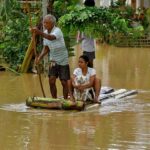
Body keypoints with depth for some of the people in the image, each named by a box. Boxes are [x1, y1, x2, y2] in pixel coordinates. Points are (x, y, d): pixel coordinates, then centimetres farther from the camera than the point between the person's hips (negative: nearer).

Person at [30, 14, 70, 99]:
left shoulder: (57, 31, -21)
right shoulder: (45, 33, 1)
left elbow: (51, 37, -45)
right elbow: (46, 48, 9)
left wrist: (39, 32, -59)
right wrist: (40, 57, -9)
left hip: (63, 60, -6)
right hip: (53, 60, 6)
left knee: (64, 82, 0)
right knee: (51, 81, -2)